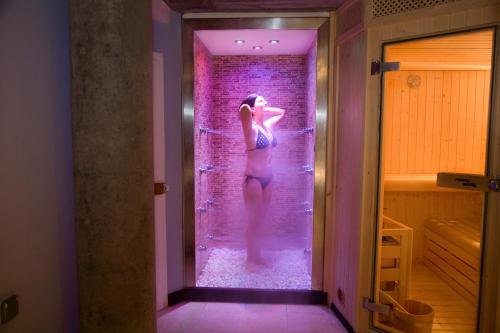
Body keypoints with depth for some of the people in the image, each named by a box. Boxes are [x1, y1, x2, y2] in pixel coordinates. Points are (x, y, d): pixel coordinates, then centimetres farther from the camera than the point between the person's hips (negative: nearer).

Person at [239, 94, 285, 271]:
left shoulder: (267, 126, 9)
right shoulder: (251, 128, -12)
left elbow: (281, 112, 27)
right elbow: (244, 109, -32)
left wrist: (265, 110, 12)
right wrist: (247, 108, -9)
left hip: (268, 178, 7)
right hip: (253, 179, -7)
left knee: (261, 219, 16)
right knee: (254, 220, 3)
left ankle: (257, 255, 30)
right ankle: (250, 259, 19)